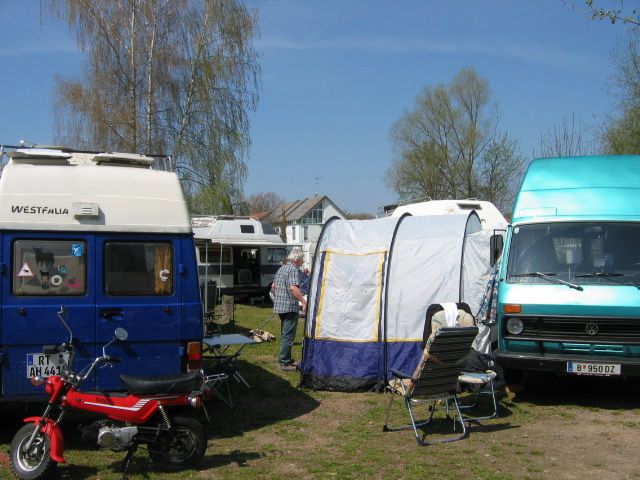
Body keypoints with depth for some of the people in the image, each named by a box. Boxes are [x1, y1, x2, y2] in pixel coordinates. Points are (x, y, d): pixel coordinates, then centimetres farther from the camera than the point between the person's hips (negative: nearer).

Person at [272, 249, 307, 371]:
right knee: (288, 335, -6)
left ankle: (285, 359, 27)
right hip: (290, 307, -10)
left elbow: (274, 286, 24)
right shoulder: (294, 269, -12)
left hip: (279, 306, 10)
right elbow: (293, 288, -25)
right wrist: (304, 302, -24)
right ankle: (284, 363, -5)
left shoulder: (281, 269, 16)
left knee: (284, 334, 19)